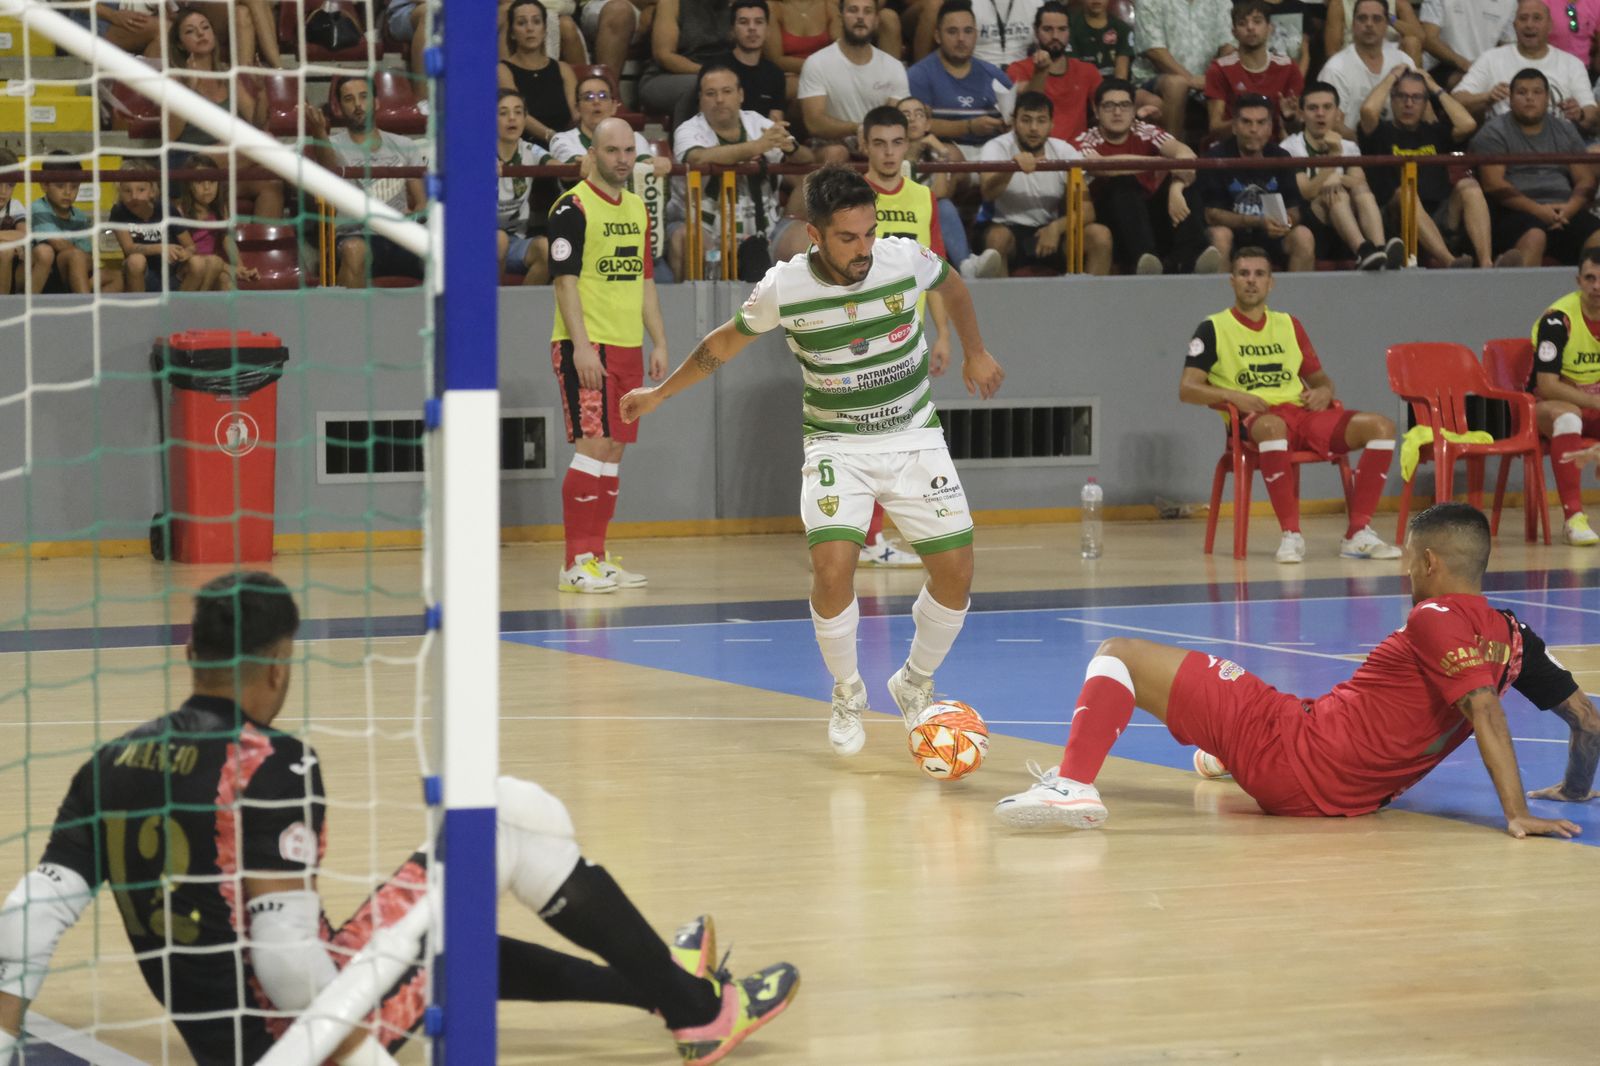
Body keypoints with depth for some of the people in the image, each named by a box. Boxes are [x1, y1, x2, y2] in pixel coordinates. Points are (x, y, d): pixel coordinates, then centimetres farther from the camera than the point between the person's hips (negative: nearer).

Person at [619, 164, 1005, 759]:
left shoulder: (905, 260, -15)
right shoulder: (783, 289, -16)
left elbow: (951, 286, 11)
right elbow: (728, 340, 5)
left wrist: (975, 352, 19)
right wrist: (661, 393, 14)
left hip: (913, 437, 2)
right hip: (837, 443, -2)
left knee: (955, 571, -6)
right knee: (832, 565, -24)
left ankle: (915, 683, 22)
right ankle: (847, 695, 1)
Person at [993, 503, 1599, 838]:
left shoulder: (1438, 620, -14)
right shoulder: (1510, 634, 7)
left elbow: (1484, 708, -27)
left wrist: (1516, 811, -32)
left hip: (1292, 751, -8)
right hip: (1353, 798, 8)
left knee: (1116, 654, -4)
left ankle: (1073, 783, -23)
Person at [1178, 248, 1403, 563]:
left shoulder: (1288, 325, 22)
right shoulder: (1214, 329, 8)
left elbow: (1318, 376, 29)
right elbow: (1187, 389, 0)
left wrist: (1324, 391, 4)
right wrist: (1233, 396, -16)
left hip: (1303, 411, 5)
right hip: (1256, 419, -5)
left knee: (1380, 426, -17)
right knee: (1271, 426, -44)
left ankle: (1358, 533, -18)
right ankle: (1291, 534, -38)